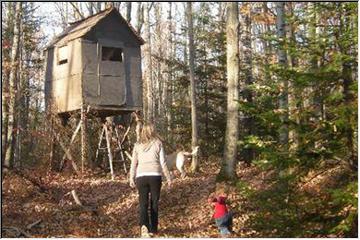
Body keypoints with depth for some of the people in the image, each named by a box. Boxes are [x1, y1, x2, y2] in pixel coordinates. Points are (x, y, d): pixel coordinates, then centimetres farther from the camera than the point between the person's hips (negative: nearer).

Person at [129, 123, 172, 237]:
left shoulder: (137, 145, 9)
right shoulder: (158, 143, 3)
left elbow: (133, 163, 7)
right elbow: (163, 162, 2)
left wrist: (131, 178, 13)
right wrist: (168, 177, 9)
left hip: (141, 176, 1)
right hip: (155, 175, -1)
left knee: (143, 203, 1)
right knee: (154, 202, 10)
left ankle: (144, 225, -23)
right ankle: (153, 229, 15)